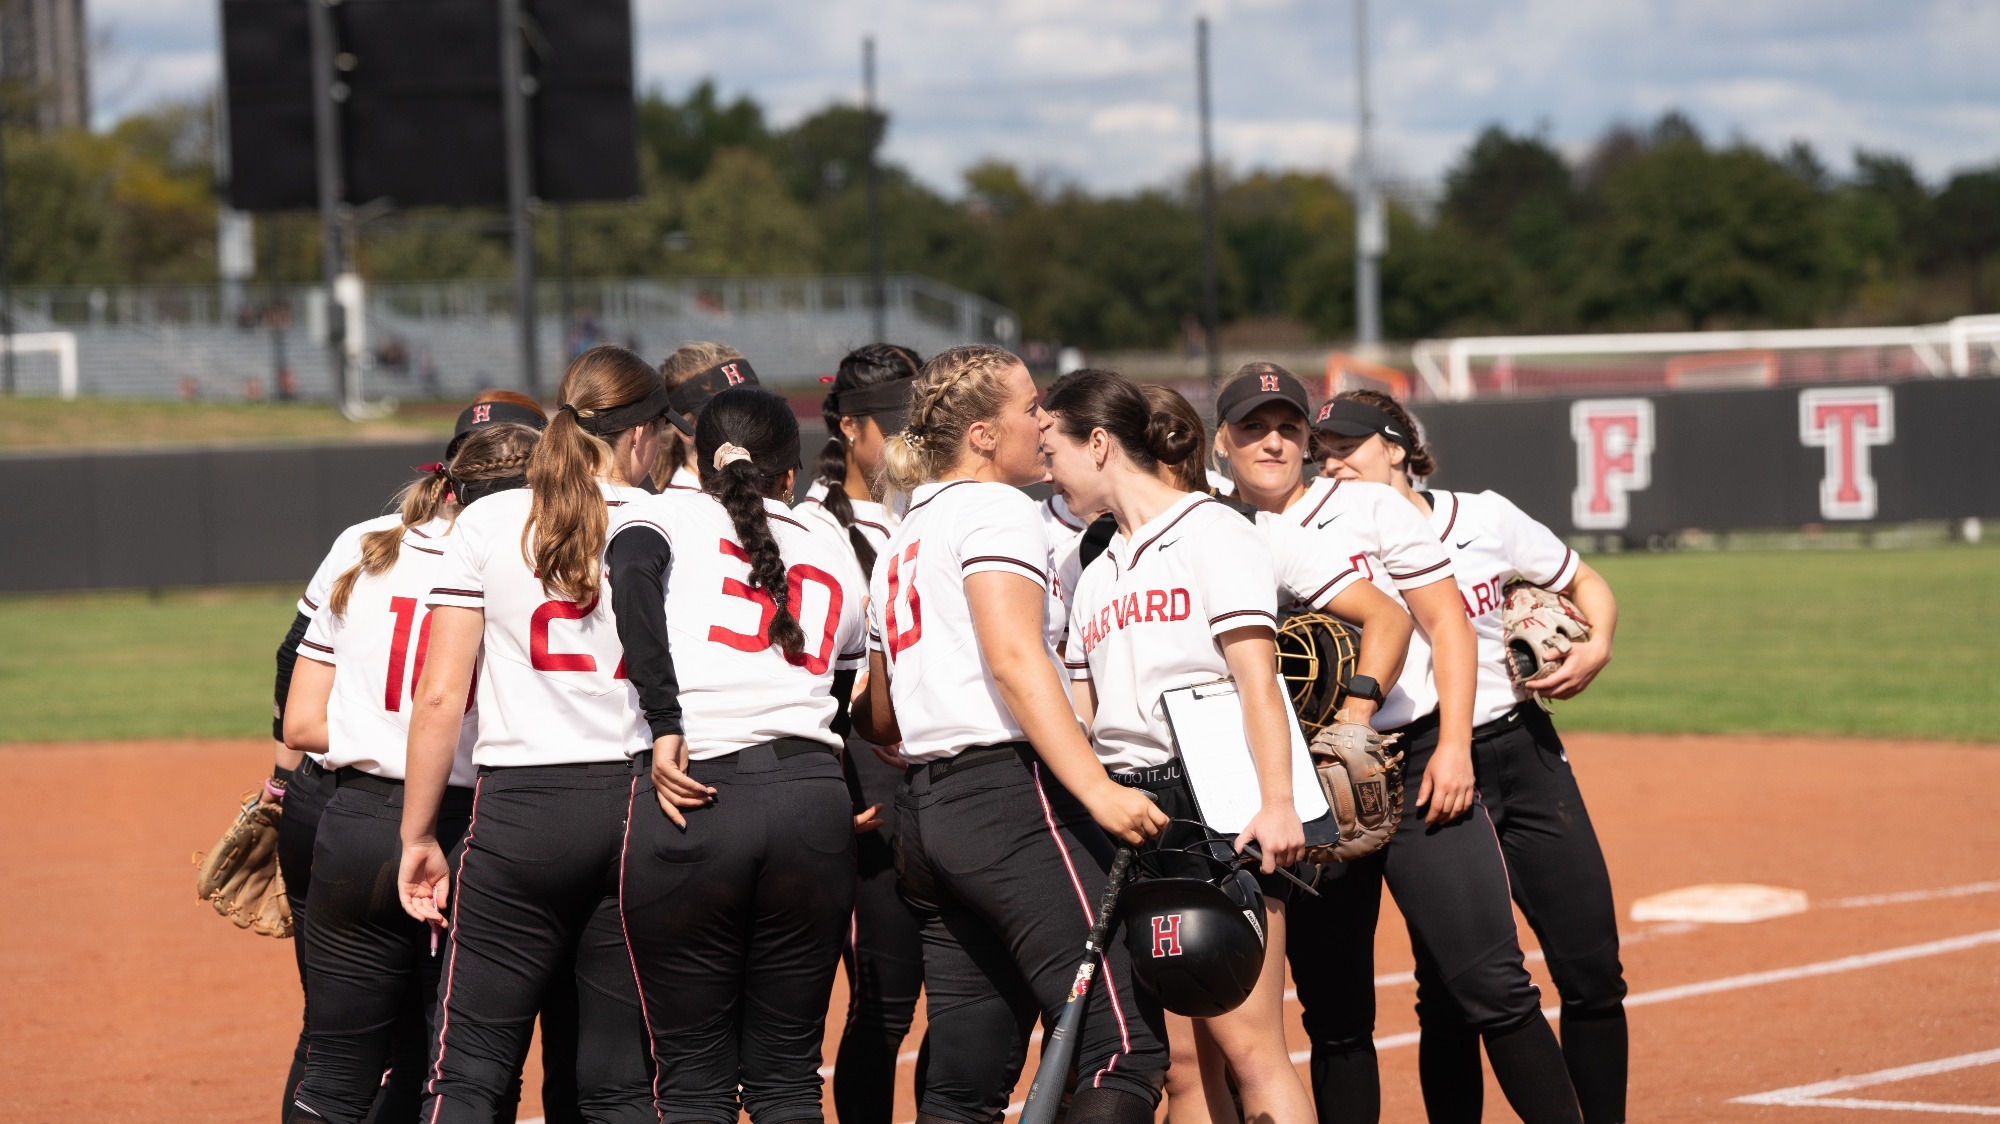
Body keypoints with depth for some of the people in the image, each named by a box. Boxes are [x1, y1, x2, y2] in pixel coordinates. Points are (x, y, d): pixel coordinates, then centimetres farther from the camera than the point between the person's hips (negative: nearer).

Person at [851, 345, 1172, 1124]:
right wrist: (1097, 788, -25)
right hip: (1011, 796, -10)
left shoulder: (901, 543, 24)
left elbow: (878, 718, 29)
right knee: (1124, 1050, -16)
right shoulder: (997, 510, -3)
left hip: (926, 811, 10)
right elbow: (1014, 658, -18)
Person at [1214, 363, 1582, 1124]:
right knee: (1332, 1013, 5)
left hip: (1417, 765, -2)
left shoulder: (1367, 507, 4)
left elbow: (1449, 624, 2)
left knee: (1492, 986, -9)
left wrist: (1454, 747, -8)